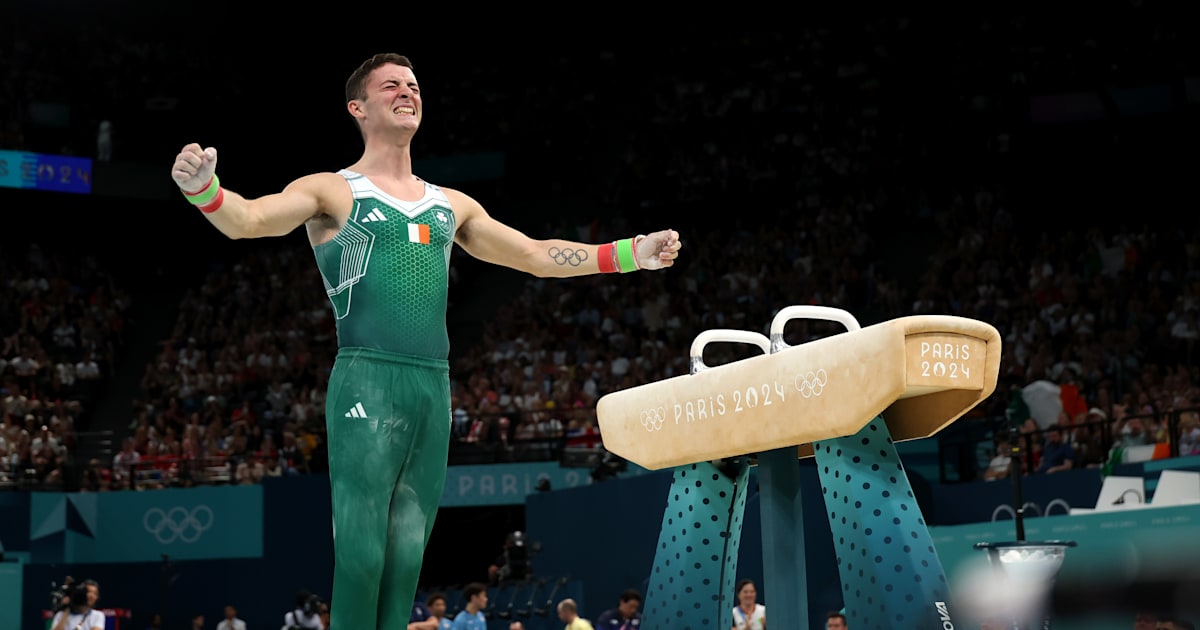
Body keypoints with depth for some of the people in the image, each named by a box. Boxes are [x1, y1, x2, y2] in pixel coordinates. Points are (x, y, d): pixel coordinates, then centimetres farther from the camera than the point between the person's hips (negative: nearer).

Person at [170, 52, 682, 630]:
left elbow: (537, 256, 25)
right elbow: (247, 220, -11)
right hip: (368, 382, -5)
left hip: (434, 386, 5)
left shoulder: (451, 206, 22)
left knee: (407, 556, 4)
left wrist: (631, 253, 19)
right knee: (361, 552, -12)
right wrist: (205, 188, -33)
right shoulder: (330, 192, 6)